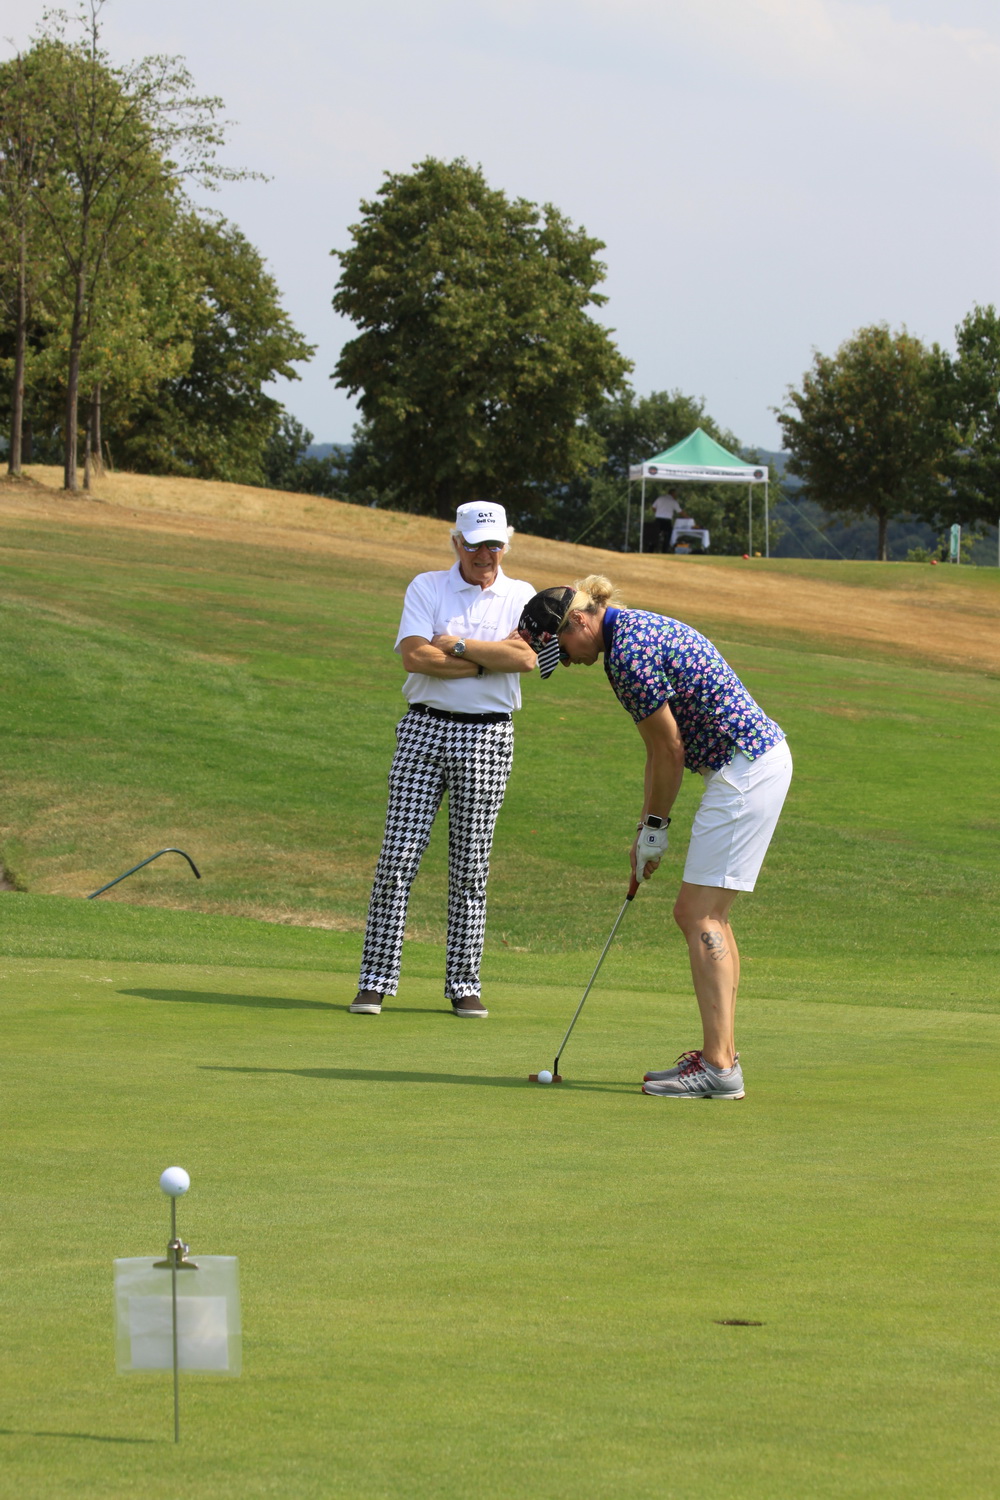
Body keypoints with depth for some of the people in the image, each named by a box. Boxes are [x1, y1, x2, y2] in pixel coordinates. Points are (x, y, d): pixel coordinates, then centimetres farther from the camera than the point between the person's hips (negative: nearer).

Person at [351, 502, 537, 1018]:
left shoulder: (520, 596, 8)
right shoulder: (425, 588, 5)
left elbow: (526, 657, -11)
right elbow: (414, 656, -11)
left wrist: (457, 644, -11)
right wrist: (490, 658, -10)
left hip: (487, 739, 1)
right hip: (424, 729, -1)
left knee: (471, 867, 3)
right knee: (398, 857, -6)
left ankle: (463, 984, 9)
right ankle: (375, 981, -3)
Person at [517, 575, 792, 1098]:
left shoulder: (628, 653, -17)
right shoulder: (633, 630, 14)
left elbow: (669, 751, -12)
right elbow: (660, 749, 18)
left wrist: (656, 828, 1)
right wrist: (646, 828, 16)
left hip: (745, 772, -10)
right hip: (762, 757, 10)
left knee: (699, 916, -10)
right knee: (706, 916, 13)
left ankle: (718, 1067, -13)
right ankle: (720, 1054, 16)